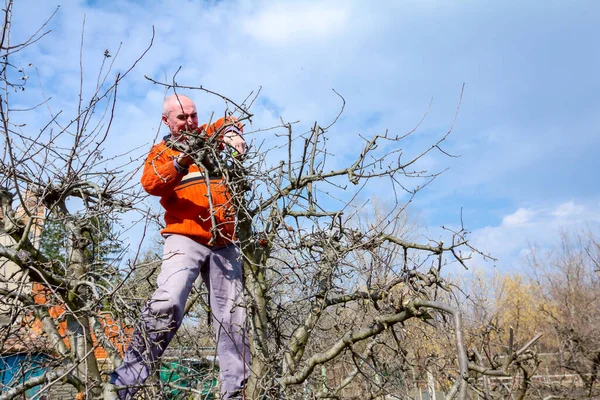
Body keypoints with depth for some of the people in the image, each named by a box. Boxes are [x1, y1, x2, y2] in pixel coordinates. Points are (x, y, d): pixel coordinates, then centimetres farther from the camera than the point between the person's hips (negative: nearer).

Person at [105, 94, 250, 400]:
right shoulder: (161, 151, 10)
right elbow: (151, 183, -9)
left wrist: (230, 131, -14)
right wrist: (183, 161, -28)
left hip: (224, 242, 4)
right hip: (184, 238, -4)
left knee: (232, 317, 1)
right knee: (167, 304, -24)